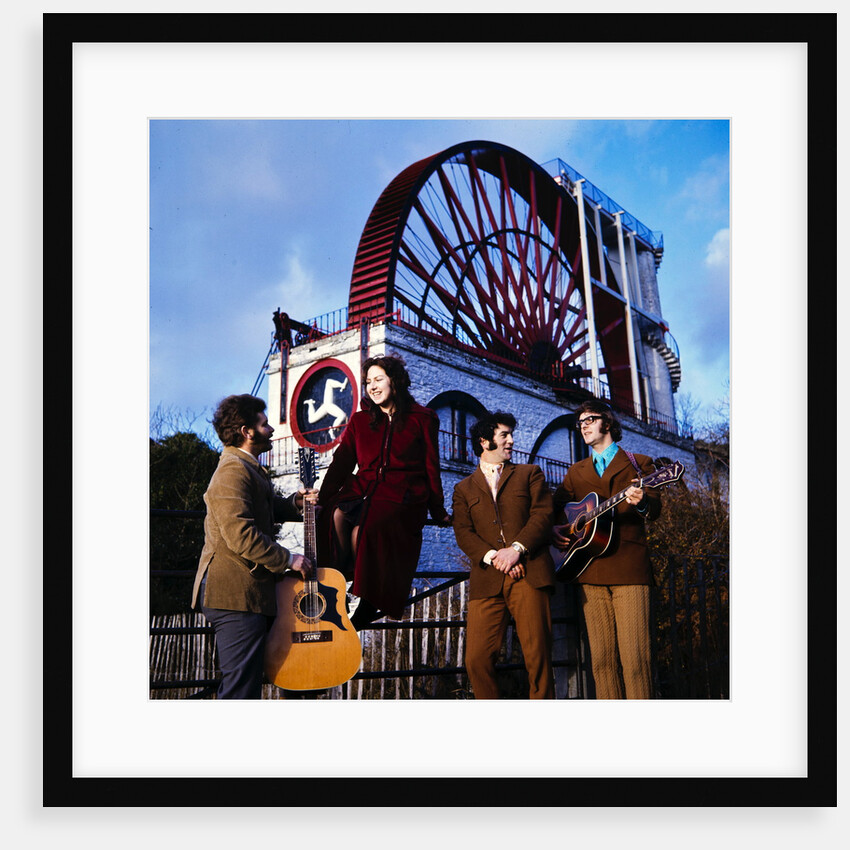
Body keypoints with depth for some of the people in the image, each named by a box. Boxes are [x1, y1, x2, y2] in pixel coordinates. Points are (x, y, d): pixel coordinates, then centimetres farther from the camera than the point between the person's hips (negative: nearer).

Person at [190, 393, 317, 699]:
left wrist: (293, 503, 12)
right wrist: (288, 559, -18)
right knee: (241, 689, -7)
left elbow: (263, 510, 32)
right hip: (236, 595, -11)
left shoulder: (248, 467, 19)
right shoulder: (233, 471, -17)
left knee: (245, 680, 18)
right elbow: (241, 534, -26)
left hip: (247, 591, 11)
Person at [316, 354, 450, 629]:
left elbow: (431, 467, 10)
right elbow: (341, 462, 9)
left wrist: (437, 510, 12)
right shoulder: (360, 420, 18)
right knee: (335, 514, -32)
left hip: (402, 496, -3)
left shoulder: (421, 419, 9)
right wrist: (322, 497, -4)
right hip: (363, 489, 4)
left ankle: (369, 604, -15)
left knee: (364, 528, -32)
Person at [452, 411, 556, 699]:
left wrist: (516, 548, -11)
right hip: (487, 579, 1)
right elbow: (463, 533, 6)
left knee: (538, 656, -5)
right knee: (477, 659, -6)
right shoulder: (464, 488, 20)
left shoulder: (529, 474, 19)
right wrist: (493, 557, -11)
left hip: (529, 575, -1)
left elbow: (543, 515, 5)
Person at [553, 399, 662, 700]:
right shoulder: (575, 472, 22)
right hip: (590, 572, 3)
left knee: (634, 657, -10)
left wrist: (642, 502, -23)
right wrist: (553, 531, 1)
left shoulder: (639, 463, 12)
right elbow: (553, 509, 22)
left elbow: (655, 508, 0)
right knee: (601, 658, 0)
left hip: (629, 569, -3)